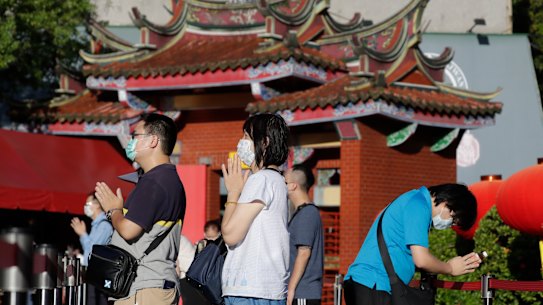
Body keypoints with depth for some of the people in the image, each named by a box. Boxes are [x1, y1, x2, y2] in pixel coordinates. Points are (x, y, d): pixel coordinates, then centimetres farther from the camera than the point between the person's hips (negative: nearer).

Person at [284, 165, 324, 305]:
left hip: (303, 294, -10)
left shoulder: (307, 213, -12)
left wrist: (291, 288, -17)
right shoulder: (303, 212, 18)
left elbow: (304, 252, -17)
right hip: (304, 292, 10)